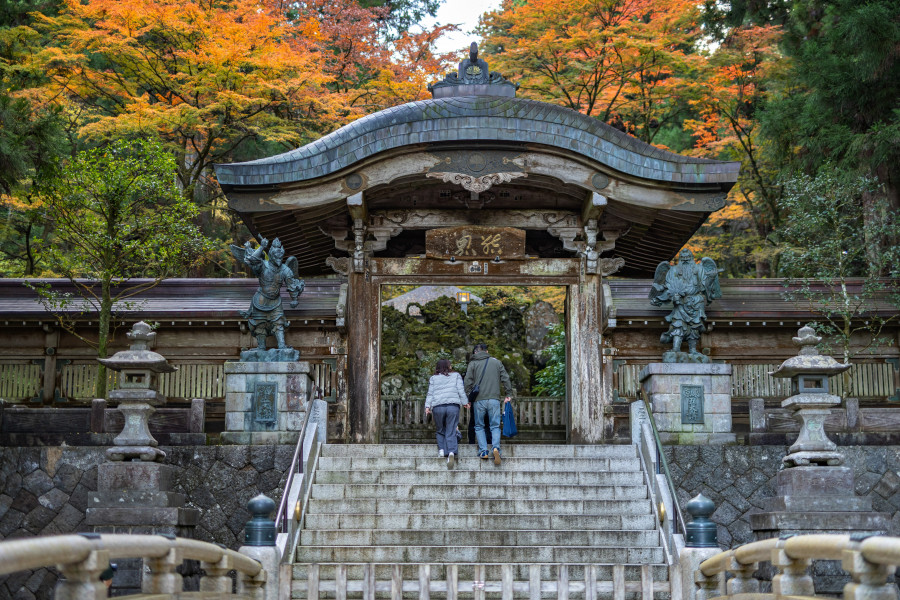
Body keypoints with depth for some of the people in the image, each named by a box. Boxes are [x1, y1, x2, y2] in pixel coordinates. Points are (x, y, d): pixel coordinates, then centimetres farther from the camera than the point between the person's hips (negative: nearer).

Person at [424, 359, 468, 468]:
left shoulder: (433, 378, 17)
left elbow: (430, 393, 9)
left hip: (437, 407, 1)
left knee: (440, 430, 18)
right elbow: (460, 390, 6)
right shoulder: (456, 376, 15)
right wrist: (465, 402, 11)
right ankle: (452, 452, -24)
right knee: (451, 432, -5)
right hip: (453, 406, -1)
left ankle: (442, 450, 5)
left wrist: (427, 406, 4)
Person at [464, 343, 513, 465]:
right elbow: (505, 379, 9)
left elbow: (468, 382, 0)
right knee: (495, 426, 3)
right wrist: (509, 394, 13)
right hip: (494, 399, 1)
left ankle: (483, 451, -3)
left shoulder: (473, 364, 6)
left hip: (479, 400, -1)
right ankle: (496, 447, -19)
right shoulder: (496, 362, 12)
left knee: (479, 426, 9)